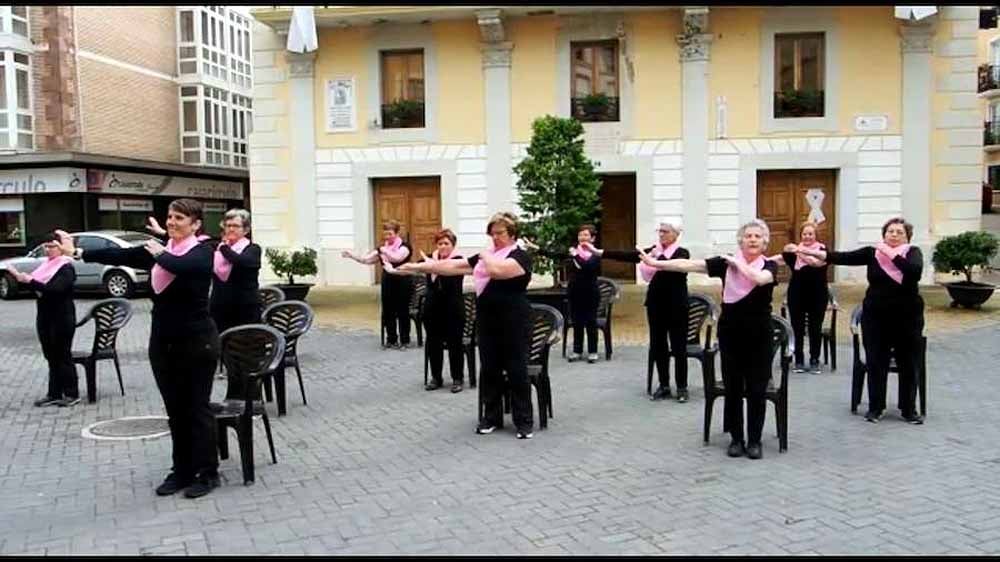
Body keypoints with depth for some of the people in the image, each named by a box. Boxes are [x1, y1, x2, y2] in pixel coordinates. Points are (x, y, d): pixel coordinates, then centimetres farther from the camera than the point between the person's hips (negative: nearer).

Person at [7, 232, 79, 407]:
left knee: (63, 356, -2)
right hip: (45, 318, 8)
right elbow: (36, 285, 13)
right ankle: (54, 394, 17)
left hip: (62, 319, -8)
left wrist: (30, 281, -27)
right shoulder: (47, 265, 12)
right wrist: (19, 276, 1)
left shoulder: (66, 268, -12)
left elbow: (55, 289, -25)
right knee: (51, 357, 11)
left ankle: (72, 394, 6)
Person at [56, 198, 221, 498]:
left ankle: (208, 473, 12)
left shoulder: (202, 252, -10)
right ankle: (182, 470, 23)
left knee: (197, 408, 1)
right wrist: (78, 252, -4)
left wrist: (160, 253, -12)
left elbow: (179, 266, -29)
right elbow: (120, 255, 2)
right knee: (175, 409, 12)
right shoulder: (156, 250, 8)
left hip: (196, 342, -6)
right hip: (163, 342, 6)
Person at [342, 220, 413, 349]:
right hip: (387, 283, 5)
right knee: (388, 312, 6)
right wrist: (352, 256, -6)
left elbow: (397, 258, -28)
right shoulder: (382, 248, 9)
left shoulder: (404, 246, -7)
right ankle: (391, 340, 17)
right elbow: (366, 260, 5)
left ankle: (405, 340, 11)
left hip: (402, 283, -5)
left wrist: (383, 250, -33)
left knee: (402, 312, 1)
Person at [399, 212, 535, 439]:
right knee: (489, 370, 11)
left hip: (513, 324, -7)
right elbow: (453, 266, 11)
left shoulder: (520, 256, -9)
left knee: (517, 372, -1)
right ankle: (492, 416, 23)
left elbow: (497, 270, -29)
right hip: (488, 322, 7)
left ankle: (524, 421, 9)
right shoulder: (485, 255, 14)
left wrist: (485, 256, -7)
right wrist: (418, 267, 6)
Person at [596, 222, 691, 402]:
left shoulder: (682, 252, -4)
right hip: (655, 304, 5)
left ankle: (682, 387, 11)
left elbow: (676, 267, -24)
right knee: (658, 346, 8)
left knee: (678, 347, 1)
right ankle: (664, 386, 18)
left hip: (676, 305, -5)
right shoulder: (653, 250, 7)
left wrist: (659, 257, -23)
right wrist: (601, 252, -12)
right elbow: (628, 255, -4)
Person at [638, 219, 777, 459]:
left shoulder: (769, 266, -4)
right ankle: (736, 439, 21)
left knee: (756, 390, 4)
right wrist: (655, 263, -15)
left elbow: (759, 278, -28)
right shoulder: (726, 262, 0)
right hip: (730, 333, 1)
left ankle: (755, 441, 17)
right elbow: (690, 265, -8)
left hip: (758, 336, -1)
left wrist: (738, 263, -13)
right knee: (733, 388, 7)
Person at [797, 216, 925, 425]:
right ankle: (875, 407, 18)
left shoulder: (913, 252, -3)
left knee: (908, 364, 8)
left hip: (907, 317, -1)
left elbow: (915, 271, -23)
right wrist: (816, 253, -23)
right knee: (876, 363, 5)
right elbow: (844, 257, -12)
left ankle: (909, 409, 20)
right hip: (875, 316, 1)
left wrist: (891, 253, -23)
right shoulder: (872, 252, -1)